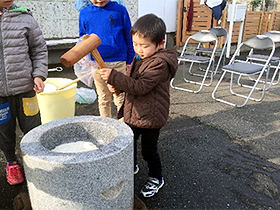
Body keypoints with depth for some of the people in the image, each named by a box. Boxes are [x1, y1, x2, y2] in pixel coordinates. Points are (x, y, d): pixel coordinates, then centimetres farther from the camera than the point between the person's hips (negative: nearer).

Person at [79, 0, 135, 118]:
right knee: (103, 99, 15)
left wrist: (130, 60, 4)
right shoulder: (84, 13, 3)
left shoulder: (119, 10, -4)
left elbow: (128, 36, 2)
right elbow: (82, 36, 15)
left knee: (120, 97, 8)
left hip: (118, 62, -2)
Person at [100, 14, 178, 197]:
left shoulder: (160, 64, -23)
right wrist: (117, 86, -4)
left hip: (150, 117, -8)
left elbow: (140, 87, -30)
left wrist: (114, 77, -33)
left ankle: (156, 178, 34)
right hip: (133, 113, 9)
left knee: (149, 150, 8)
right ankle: (132, 166, 51)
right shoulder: (139, 59, 5)